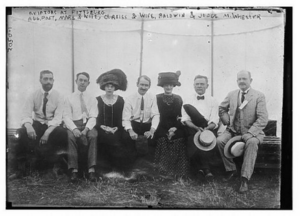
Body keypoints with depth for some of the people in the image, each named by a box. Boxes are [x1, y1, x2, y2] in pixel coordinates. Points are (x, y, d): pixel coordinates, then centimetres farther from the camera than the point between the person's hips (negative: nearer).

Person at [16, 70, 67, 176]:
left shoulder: (58, 96, -2)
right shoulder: (33, 95, 2)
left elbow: (58, 117, -13)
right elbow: (26, 113, -8)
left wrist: (48, 131, -31)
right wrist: (28, 125, -33)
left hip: (52, 125, -1)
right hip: (37, 124, 1)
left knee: (62, 133, -34)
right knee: (21, 132, -29)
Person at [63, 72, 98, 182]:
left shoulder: (92, 99, 14)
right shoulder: (69, 99, 12)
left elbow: (93, 117, 2)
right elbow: (66, 117, 1)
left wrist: (86, 129, -19)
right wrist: (74, 129, -19)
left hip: (88, 124, 1)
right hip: (74, 125, 0)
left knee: (93, 135, -33)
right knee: (71, 136, -34)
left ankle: (91, 169, -35)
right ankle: (74, 170, -32)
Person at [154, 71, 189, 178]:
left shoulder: (178, 99, 11)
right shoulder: (157, 98, 5)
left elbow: (180, 116, 9)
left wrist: (175, 128, -10)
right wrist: (168, 131, -8)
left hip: (176, 130, 1)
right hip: (162, 129, -1)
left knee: (179, 140, -18)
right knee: (163, 140, -22)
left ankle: (177, 171, -5)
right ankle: (163, 169, -8)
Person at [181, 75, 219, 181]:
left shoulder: (213, 101, 14)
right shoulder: (188, 101, 15)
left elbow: (214, 122, 2)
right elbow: (186, 120, 3)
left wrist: (206, 128, -21)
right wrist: (197, 128, -17)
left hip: (209, 128, 0)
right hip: (193, 128, 1)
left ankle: (204, 168, -14)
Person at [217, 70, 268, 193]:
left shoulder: (259, 96, -3)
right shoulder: (231, 94, 10)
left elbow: (263, 119, -10)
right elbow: (222, 109, 22)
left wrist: (249, 134, -22)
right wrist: (228, 122, 3)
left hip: (251, 132, -4)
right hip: (233, 131, 4)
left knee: (252, 142, -36)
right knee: (219, 140, -23)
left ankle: (245, 179, -30)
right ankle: (231, 170, -2)